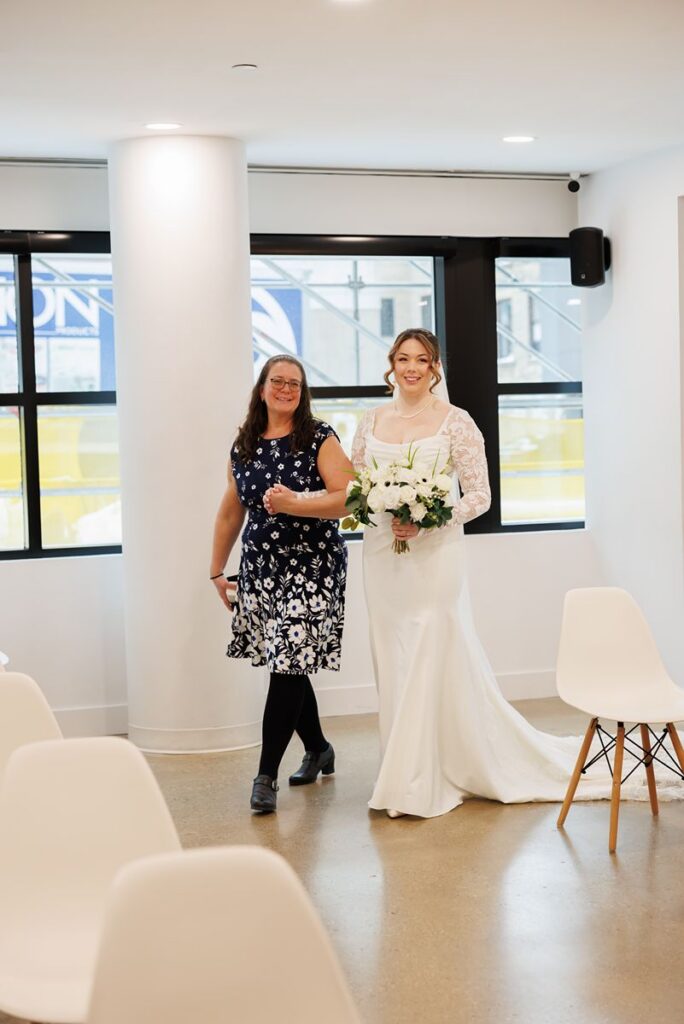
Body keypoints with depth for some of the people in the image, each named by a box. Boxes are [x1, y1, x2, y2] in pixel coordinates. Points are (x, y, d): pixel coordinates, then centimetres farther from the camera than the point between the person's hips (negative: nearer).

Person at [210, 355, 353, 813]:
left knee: (289, 664, -8)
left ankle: (267, 775, -3)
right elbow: (231, 512, 17)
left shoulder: (319, 439, -4)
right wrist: (217, 569, 19)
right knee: (288, 665, 10)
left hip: (312, 566, -5)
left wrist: (295, 503, -25)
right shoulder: (243, 446, 10)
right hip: (261, 566, 5)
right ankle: (318, 749, 31)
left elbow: (347, 497, -14)